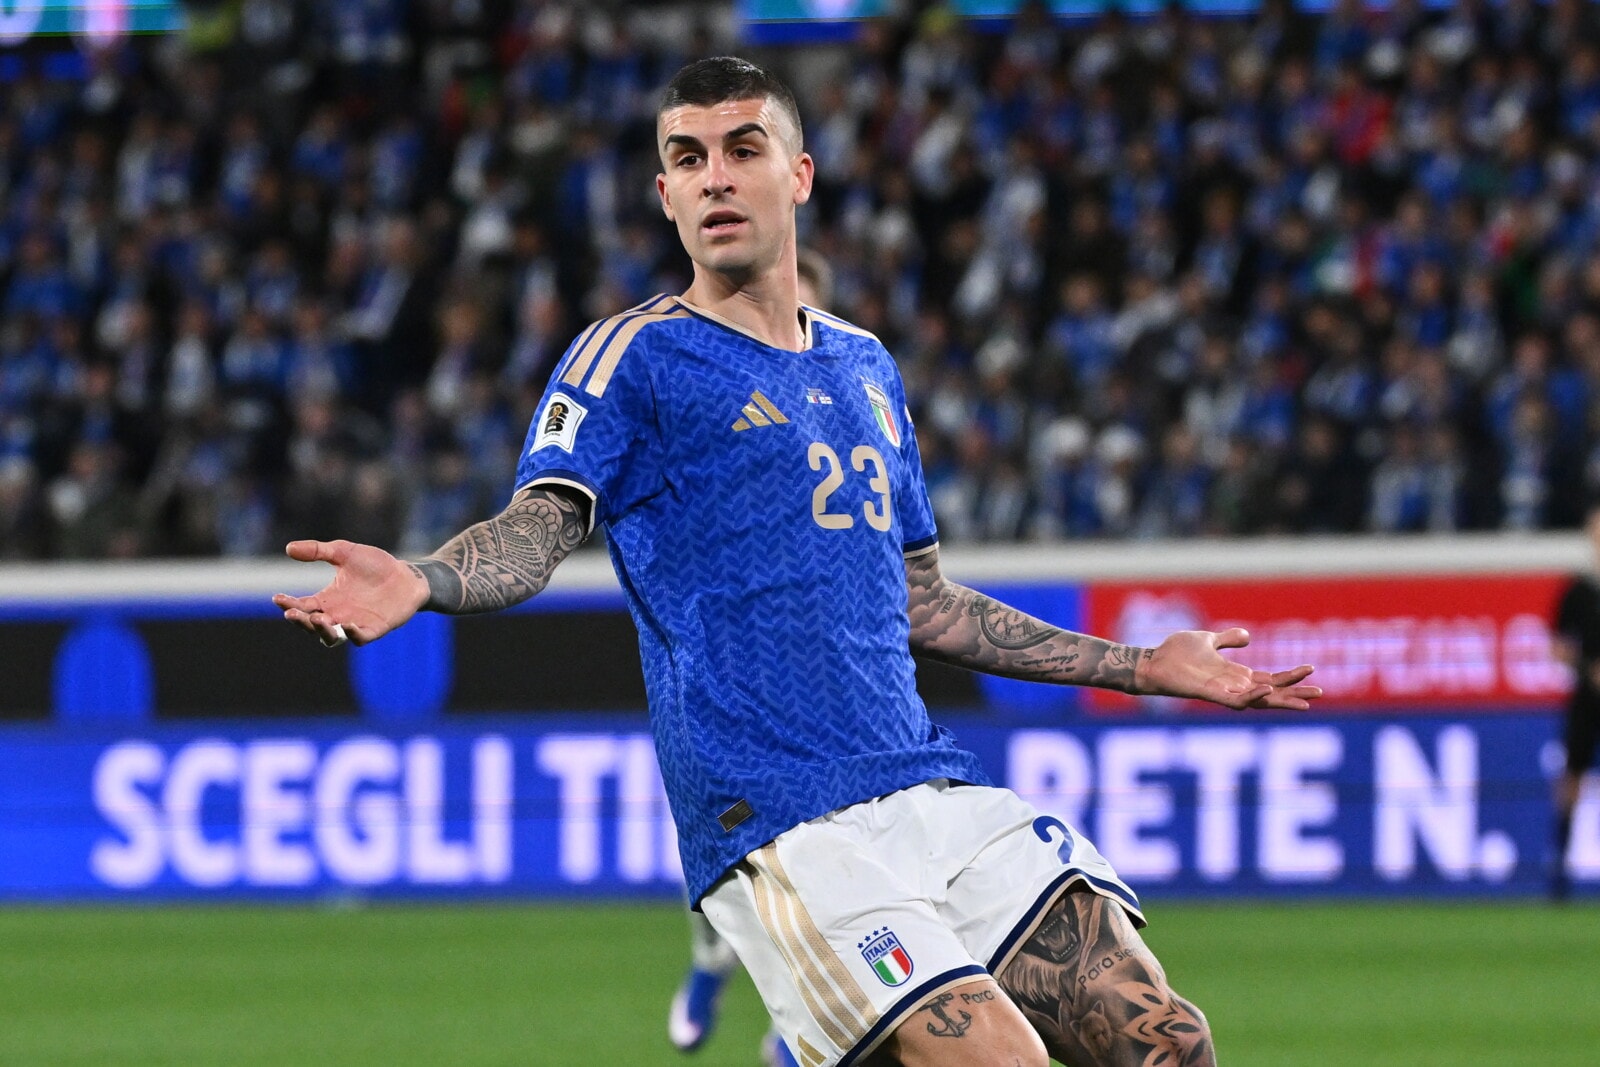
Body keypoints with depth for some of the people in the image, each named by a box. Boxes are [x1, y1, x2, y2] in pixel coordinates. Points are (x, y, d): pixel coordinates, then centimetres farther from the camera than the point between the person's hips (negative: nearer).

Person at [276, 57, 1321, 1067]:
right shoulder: (632, 358, 2)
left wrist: (1144, 668, 31)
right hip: (784, 829, -6)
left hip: (938, 792, 6)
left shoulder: (866, 366, 21)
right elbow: (539, 528, -12)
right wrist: (422, 583, -35)